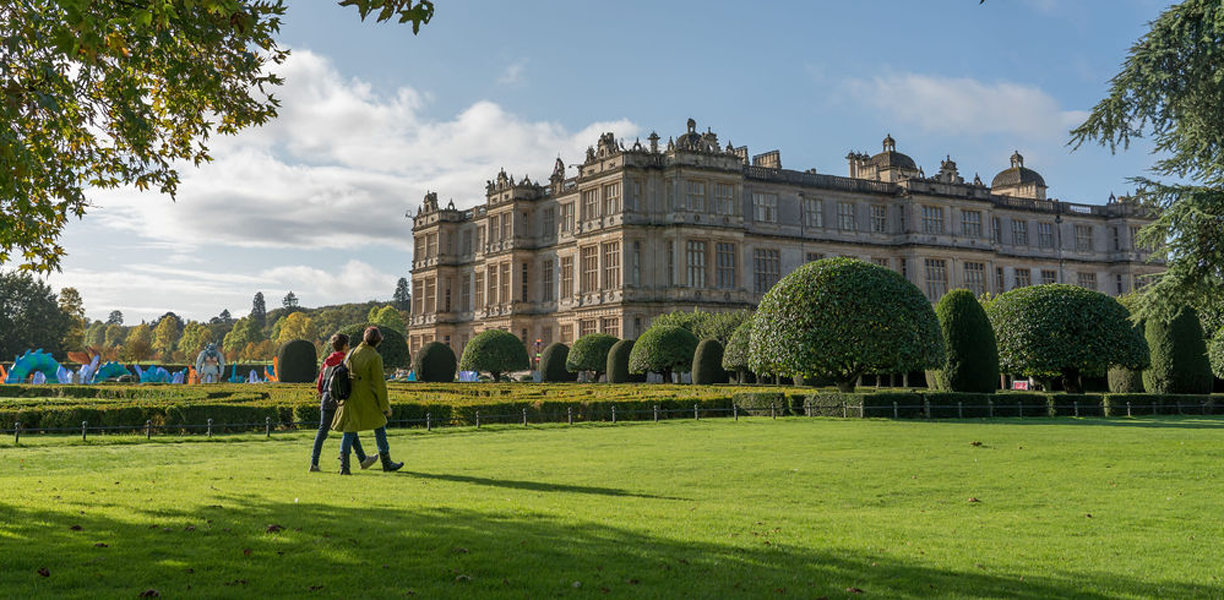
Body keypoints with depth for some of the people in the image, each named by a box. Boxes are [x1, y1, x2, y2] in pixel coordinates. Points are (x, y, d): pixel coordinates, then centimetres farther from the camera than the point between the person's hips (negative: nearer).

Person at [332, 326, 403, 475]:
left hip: (350, 396, 5)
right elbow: (379, 383, -13)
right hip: (367, 398, -5)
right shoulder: (375, 357, -14)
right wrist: (385, 406, -6)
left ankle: (344, 465, -7)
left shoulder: (352, 352, 3)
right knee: (379, 426, 13)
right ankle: (386, 463, 21)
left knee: (349, 430, 7)